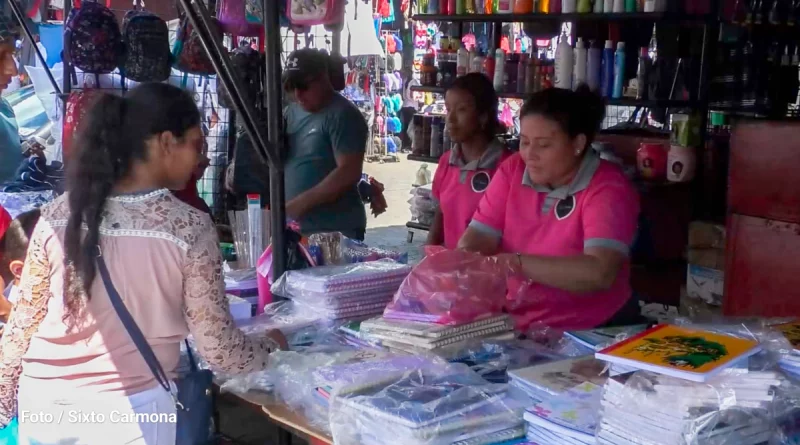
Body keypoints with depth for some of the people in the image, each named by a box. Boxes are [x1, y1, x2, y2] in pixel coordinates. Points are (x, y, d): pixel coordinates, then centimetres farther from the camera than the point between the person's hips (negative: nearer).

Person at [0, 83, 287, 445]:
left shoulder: (59, 216, -5)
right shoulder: (190, 228, -14)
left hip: (44, 402, 4)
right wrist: (269, 346, 9)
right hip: (129, 410, -4)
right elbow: (217, 348, -10)